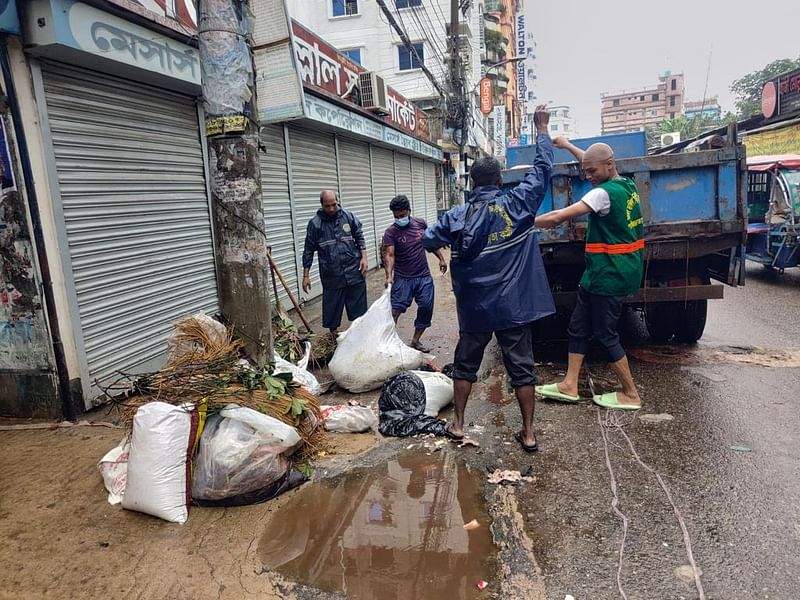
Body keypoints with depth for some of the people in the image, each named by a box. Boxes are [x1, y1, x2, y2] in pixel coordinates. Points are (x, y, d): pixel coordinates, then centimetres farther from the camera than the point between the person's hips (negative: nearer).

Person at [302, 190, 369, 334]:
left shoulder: (348, 216, 1)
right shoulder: (315, 223, -4)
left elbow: (359, 237, 10)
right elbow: (308, 250, -1)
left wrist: (364, 257, -1)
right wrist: (306, 275, -2)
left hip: (354, 270, 1)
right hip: (331, 275, -1)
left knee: (358, 304, 7)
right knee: (332, 306, 7)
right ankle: (334, 333, 23)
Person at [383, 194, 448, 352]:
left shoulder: (421, 223, 1)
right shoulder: (391, 232, -10)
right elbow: (389, 255, -21)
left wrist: (441, 258, 14)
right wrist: (389, 276, -35)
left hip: (424, 277, 4)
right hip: (403, 279, -4)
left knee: (426, 309, 7)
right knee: (394, 311, -10)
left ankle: (416, 340, 23)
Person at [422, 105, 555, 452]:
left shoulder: (458, 216, -5)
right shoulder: (518, 205, -5)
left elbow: (428, 241, -4)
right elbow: (543, 168, 4)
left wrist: (448, 249, 18)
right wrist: (541, 129, 17)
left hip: (475, 307, 1)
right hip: (515, 306, 0)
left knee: (465, 365, 17)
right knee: (522, 368, 9)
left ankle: (458, 424, 24)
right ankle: (528, 433, 15)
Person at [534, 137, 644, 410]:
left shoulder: (605, 192, -19)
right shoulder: (627, 184, 9)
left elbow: (557, 217, -24)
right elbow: (594, 163, 29)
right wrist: (568, 146, 36)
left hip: (609, 275, -10)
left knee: (606, 335, 1)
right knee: (578, 327, 12)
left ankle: (630, 395, 15)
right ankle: (569, 385, 19)